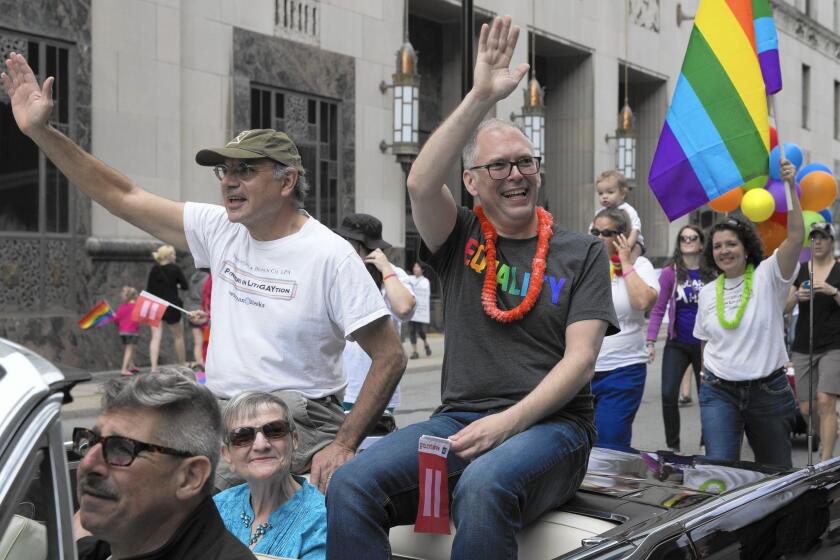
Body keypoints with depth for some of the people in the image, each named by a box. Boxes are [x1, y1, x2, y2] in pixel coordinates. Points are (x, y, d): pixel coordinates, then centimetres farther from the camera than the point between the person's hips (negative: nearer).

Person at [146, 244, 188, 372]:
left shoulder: (154, 269, 4)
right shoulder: (175, 269, -6)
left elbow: (148, 289, 4)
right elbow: (185, 286, -5)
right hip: (171, 306, -3)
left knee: (156, 337, -1)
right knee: (179, 336, 12)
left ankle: (154, 367, -13)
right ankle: (182, 365, 19)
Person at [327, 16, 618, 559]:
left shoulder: (583, 252, 9)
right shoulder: (462, 243, 13)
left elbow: (580, 358, -2)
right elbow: (421, 183, -9)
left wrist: (509, 422, -16)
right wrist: (483, 95, -13)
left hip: (548, 424, -2)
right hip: (458, 421, 2)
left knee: (481, 489, -38)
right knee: (351, 484, -26)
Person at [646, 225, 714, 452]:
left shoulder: (712, 273, -2)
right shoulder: (670, 272, -4)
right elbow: (658, 309, -3)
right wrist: (650, 342, -9)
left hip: (705, 344, 1)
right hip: (677, 344, -1)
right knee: (668, 394, -9)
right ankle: (672, 446, 7)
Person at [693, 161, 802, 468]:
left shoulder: (767, 276, -5)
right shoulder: (707, 293, 7)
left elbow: (796, 236, -19)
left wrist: (790, 187, -27)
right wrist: (708, 378, 11)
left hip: (768, 390, -2)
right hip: (719, 392, 2)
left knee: (776, 472, 11)